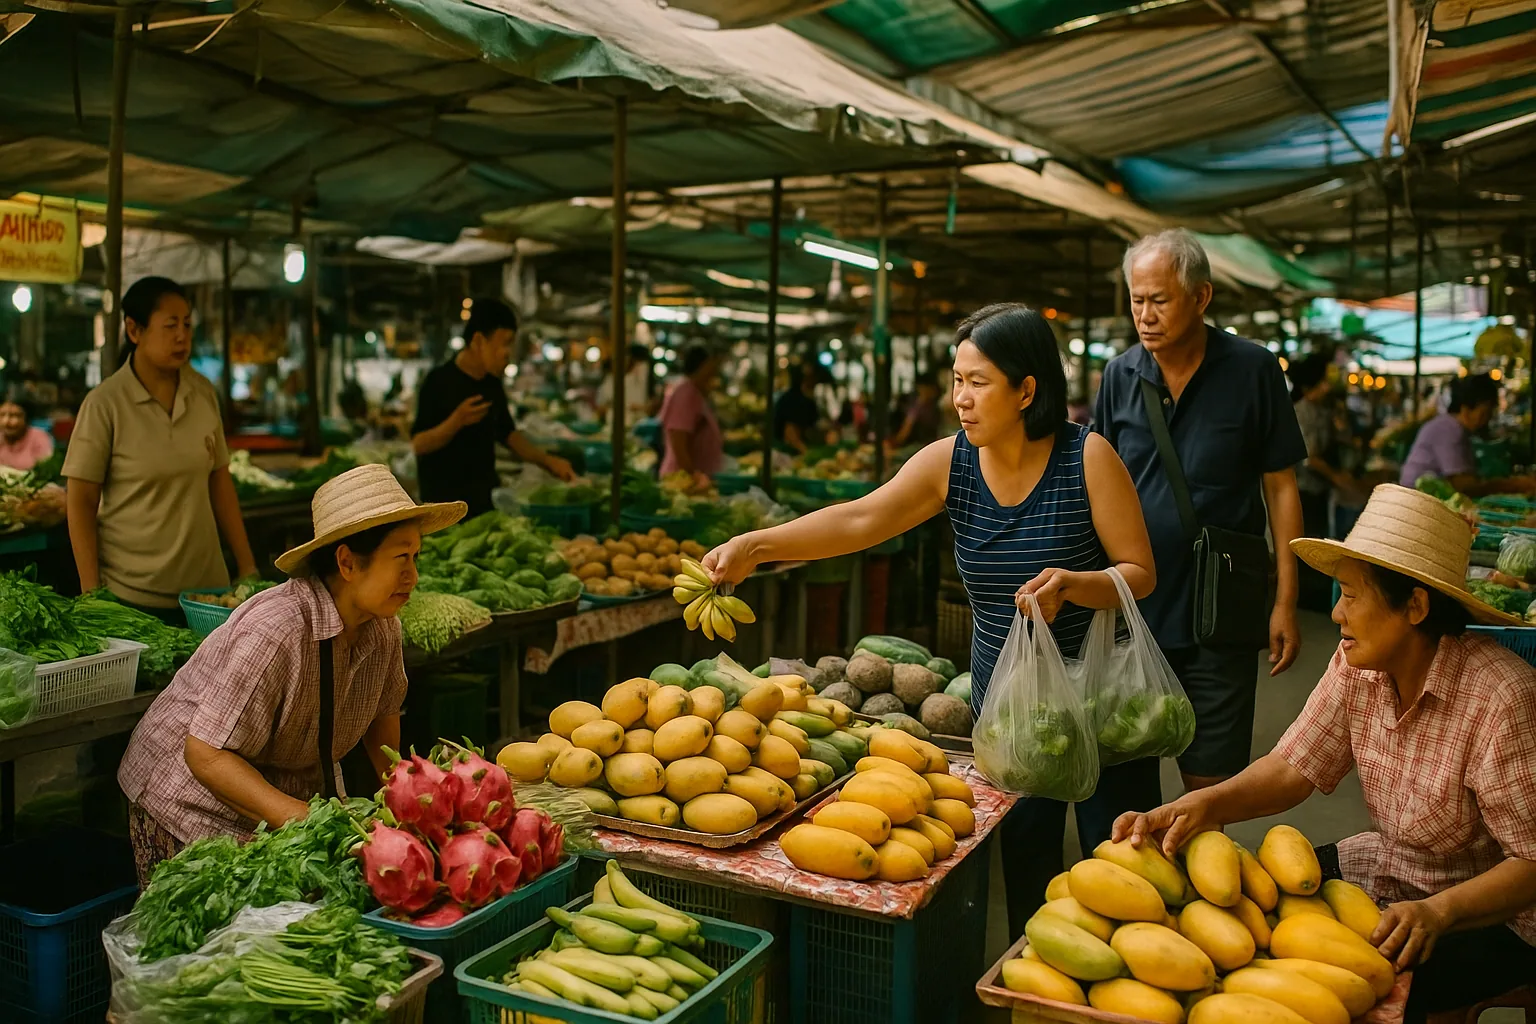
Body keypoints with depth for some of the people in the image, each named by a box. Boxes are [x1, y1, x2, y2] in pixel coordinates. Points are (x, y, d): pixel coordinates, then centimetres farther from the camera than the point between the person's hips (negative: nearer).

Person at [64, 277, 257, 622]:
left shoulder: (203, 393, 4)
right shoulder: (104, 405, -9)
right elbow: (81, 503, -6)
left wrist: (247, 567, 9)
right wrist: (92, 594, -9)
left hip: (207, 588, 4)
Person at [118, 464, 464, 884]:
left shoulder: (382, 626, -8)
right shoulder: (274, 632, -32)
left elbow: (383, 710, 11)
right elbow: (206, 755, -31)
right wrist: (299, 818, -39)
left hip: (304, 794, 6)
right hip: (197, 804, -6)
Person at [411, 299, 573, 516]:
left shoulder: (493, 385, 6)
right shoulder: (438, 382, -15)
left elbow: (508, 434, 14)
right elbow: (418, 444, -15)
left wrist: (547, 460, 2)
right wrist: (457, 421, -30)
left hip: (487, 495, 7)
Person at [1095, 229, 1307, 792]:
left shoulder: (1253, 370, -3)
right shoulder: (1120, 375, 3)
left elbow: (1281, 488, 0)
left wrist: (1285, 602, -3)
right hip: (1131, 612, 3)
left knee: (1210, 780, 5)